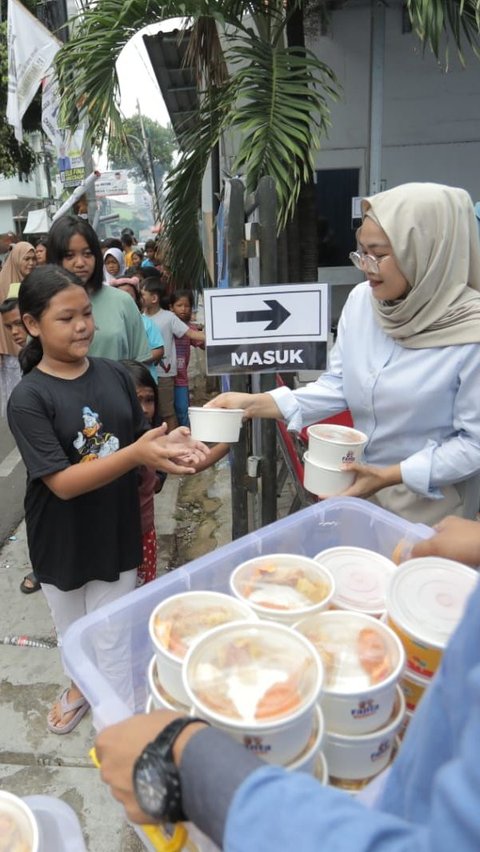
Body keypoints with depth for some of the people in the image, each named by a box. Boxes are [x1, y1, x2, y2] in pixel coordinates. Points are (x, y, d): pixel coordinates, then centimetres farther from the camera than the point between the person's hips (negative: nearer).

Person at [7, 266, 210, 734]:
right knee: (72, 631, 24)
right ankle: (79, 686, 54)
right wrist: (134, 454, -36)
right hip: (63, 541, -2)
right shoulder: (28, 398, -19)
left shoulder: (114, 375, -7)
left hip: (117, 531, 2)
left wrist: (167, 446, -20)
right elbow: (62, 482, -24)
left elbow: (139, 442, 2)